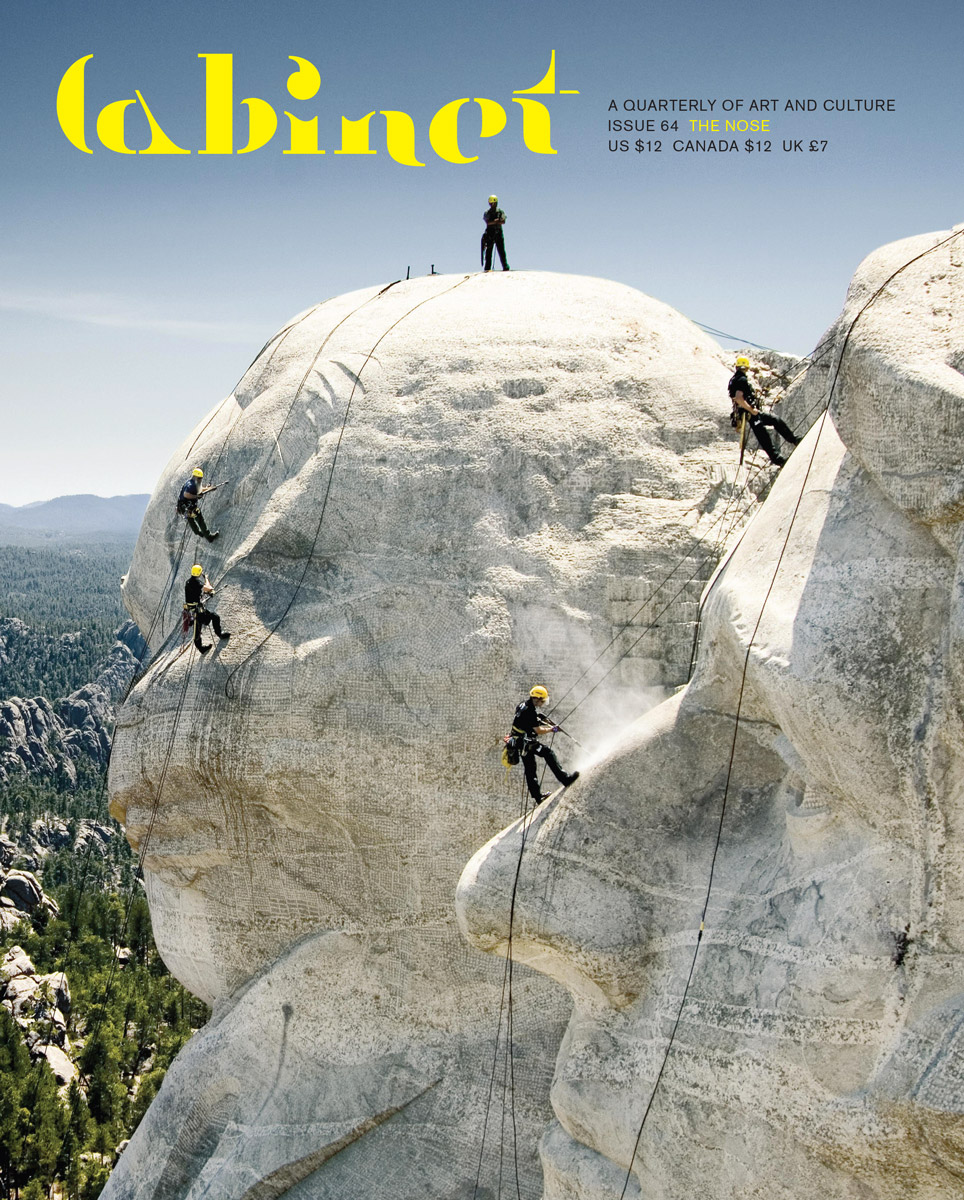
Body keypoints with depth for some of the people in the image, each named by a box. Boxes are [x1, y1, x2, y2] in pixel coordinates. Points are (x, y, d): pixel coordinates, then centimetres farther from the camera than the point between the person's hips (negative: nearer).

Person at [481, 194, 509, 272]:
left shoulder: (500, 211, 8)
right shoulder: (487, 212, 7)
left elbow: (503, 221, -6)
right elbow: (487, 222, -9)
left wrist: (492, 222, -10)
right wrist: (496, 221, -19)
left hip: (498, 233, 0)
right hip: (489, 234, 0)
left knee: (501, 250, -6)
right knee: (488, 252, 0)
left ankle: (505, 267, -9)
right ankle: (487, 268, 1)